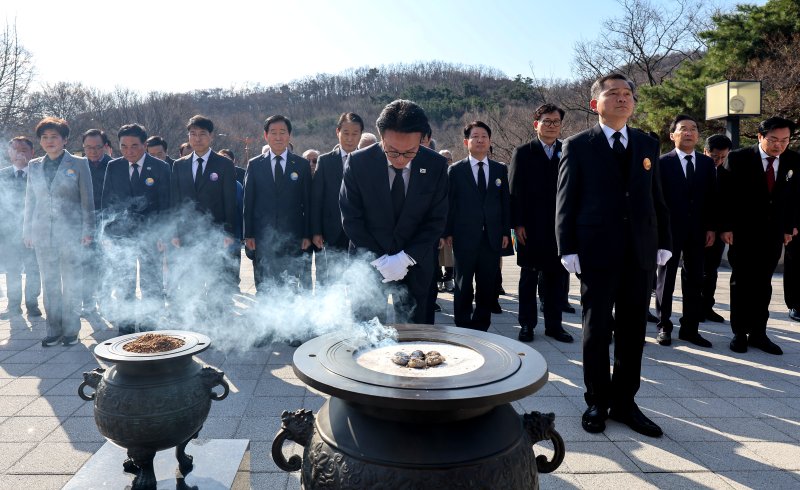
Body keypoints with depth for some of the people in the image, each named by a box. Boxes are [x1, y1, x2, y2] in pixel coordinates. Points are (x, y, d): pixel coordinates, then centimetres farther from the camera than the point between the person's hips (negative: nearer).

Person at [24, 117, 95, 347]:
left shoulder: (78, 164, 0)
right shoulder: (34, 166, 11)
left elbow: (87, 200, -1)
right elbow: (30, 200, 14)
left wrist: (88, 231, -5)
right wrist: (27, 231, 12)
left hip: (71, 231, -3)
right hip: (42, 233, 4)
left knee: (72, 282, 1)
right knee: (49, 282, 8)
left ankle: (71, 330, 11)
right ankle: (54, 330, 16)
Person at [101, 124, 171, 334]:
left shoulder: (160, 167, -3)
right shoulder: (113, 167, 6)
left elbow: (165, 204, -3)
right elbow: (107, 202, 8)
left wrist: (162, 235, -9)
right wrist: (107, 233, 2)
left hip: (150, 235, -2)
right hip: (119, 236, 3)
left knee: (151, 286, 4)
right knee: (122, 287, 8)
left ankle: (148, 330, 13)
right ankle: (125, 330, 18)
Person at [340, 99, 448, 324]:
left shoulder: (436, 165, -9)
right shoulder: (358, 162, -12)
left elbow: (437, 220, -4)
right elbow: (351, 219, -7)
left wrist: (405, 259, -14)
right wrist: (380, 261, -12)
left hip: (415, 264, 1)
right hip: (369, 261, -1)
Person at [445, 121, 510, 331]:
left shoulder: (501, 170, 10)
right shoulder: (455, 170, 3)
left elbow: (506, 202, 10)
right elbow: (449, 203, 1)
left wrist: (506, 232, 5)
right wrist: (448, 232, -3)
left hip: (492, 238, 2)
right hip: (465, 237, -2)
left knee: (487, 287, 7)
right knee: (463, 287, 5)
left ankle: (481, 328, 18)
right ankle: (463, 328, 17)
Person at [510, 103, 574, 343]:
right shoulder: (523, 152, 3)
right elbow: (514, 190, -2)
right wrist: (517, 223, -9)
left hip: (560, 225, 2)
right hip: (531, 227, -2)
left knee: (557, 276, 7)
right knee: (529, 277, 6)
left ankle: (554, 324, 19)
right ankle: (527, 325, 15)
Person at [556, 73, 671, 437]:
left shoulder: (648, 145, 12)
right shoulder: (578, 146, 0)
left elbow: (657, 198, 13)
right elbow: (566, 201, -2)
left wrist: (663, 242, 7)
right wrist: (568, 249, -8)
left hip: (641, 253, 4)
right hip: (597, 253, -3)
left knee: (633, 332, 9)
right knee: (597, 330, 6)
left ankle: (624, 402, 23)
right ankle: (597, 402, 20)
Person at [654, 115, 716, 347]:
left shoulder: (707, 163, 8)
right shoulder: (663, 162, -4)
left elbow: (712, 197, 8)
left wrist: (711, 228, 2)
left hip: (698, 230, 4)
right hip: (669, 229, -4)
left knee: (694, 280, 7)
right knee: (666, 279, 5)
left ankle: (690, 328, 15)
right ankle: (664, 326, 14)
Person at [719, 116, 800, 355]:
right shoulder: (738, 159, -9)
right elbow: (725, 195, -8)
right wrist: (726, 227, -11)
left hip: (774, 234, 3)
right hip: (743, 233, -3)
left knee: (763, 284, 7)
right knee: (741, 283, 4)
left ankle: (758, 333, 15)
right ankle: (739, 333, 12)